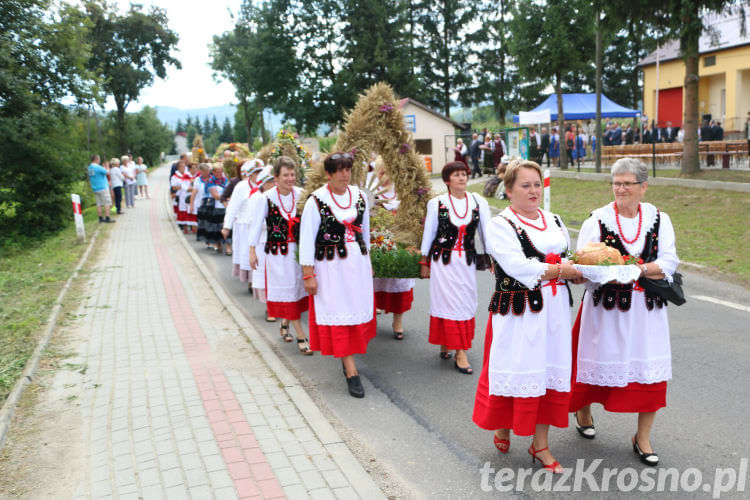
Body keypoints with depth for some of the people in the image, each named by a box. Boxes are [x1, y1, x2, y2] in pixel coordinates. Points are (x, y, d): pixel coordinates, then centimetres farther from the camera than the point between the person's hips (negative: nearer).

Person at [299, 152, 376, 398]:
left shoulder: (359, 195, 5)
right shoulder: (316, 201, -11)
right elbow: (307, 239, -9)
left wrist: (367, 261, 19)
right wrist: (308, 274, -11)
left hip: (357, 262, 5)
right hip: (331, 266, -5)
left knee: (359, 310, 8)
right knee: (339, 314, -3)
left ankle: (348, 359, 28)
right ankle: (351, 373, 0)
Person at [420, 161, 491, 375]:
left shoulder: (479, 202, 2)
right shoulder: (437, 203, -3)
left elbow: (486, 232, 7)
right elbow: (429, 233, 3)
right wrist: (424, 262, 5)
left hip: (467, 260, 3)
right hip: (443, 260, -3)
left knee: (466, 302, 6)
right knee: (449, 302, -3)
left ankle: (447, 345, 23)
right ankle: (460, 354, 3)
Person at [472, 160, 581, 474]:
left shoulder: (554, 221, 15)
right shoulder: (500, 225, -8)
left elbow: (569, 260, 17)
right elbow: (518, 267, -19)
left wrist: (573, 270, -6)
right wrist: (559, 270, -11)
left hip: (554, 309, 6)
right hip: (517, 312, -6)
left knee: (551, 371, 8)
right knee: (515, 369, 1)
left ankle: (540, 444, 20)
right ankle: (502, 428, 29)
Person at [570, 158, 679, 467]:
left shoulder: (659, 219, 3)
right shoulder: (597, 220, -4)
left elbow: (669, 262, -4)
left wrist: (639, 270, -20)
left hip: (646, 307, 2)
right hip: (606, 306, -2)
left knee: (650, 370, 3)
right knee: (599, 360, 10)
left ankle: (642, 437, 21)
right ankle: (583, 411, 40)